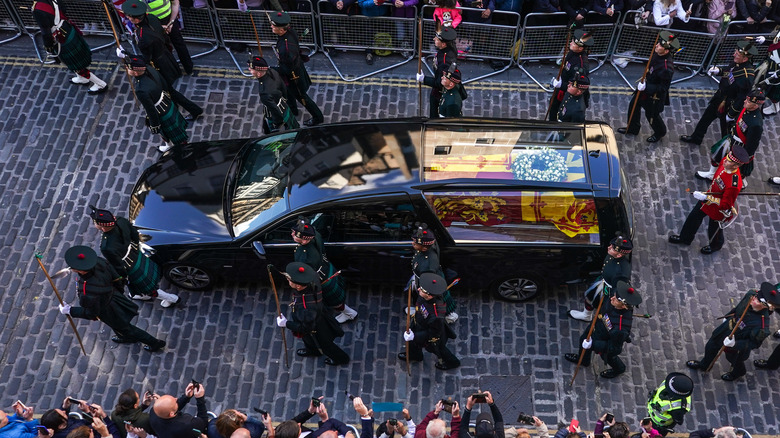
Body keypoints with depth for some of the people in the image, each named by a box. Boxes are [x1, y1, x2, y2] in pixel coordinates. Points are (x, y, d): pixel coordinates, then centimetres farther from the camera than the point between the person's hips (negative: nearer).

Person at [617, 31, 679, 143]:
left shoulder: (667, 68, -39)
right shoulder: (656, 53, -16)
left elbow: (663, 88, -29)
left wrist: (647, 88, -32)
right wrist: (646, 75, 8)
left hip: (655, 95, -8)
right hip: (646, 85, 8)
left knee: (651, 115, 16)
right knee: (634, 105, 23)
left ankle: (660, 133, 48)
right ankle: (632, 128, 48)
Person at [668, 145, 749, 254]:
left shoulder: (734, 184, -44)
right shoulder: (724, 162, -22)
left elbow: (725, 205, -33)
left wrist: (706, 197, -38)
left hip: (719, 210, -7)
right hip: (710, 195, 7)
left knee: (714, 231, 23)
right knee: (694, 216, 26)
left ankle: (715, 245, 58)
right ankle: (685, 238, 54)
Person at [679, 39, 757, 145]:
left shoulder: (747, 77, -34)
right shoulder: (736, 63, -11)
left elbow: (742, 98, -28)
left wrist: (731, 114, -21)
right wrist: (718, 71, -10)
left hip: (729, 106, -8)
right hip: (719, 97, 8)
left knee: (726, 129, 15)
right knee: (706, 117, 26)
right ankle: (696, 138, 48)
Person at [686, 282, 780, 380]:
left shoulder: (761, 325, -43)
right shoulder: (751, 294, -26)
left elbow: (754, 344, -27)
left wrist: (734, 344, -36)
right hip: (726, 328, 6)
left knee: (734, 359, 28)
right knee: (710, 347, 29)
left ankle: (738, 372, 65)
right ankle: (703, 365, 61)